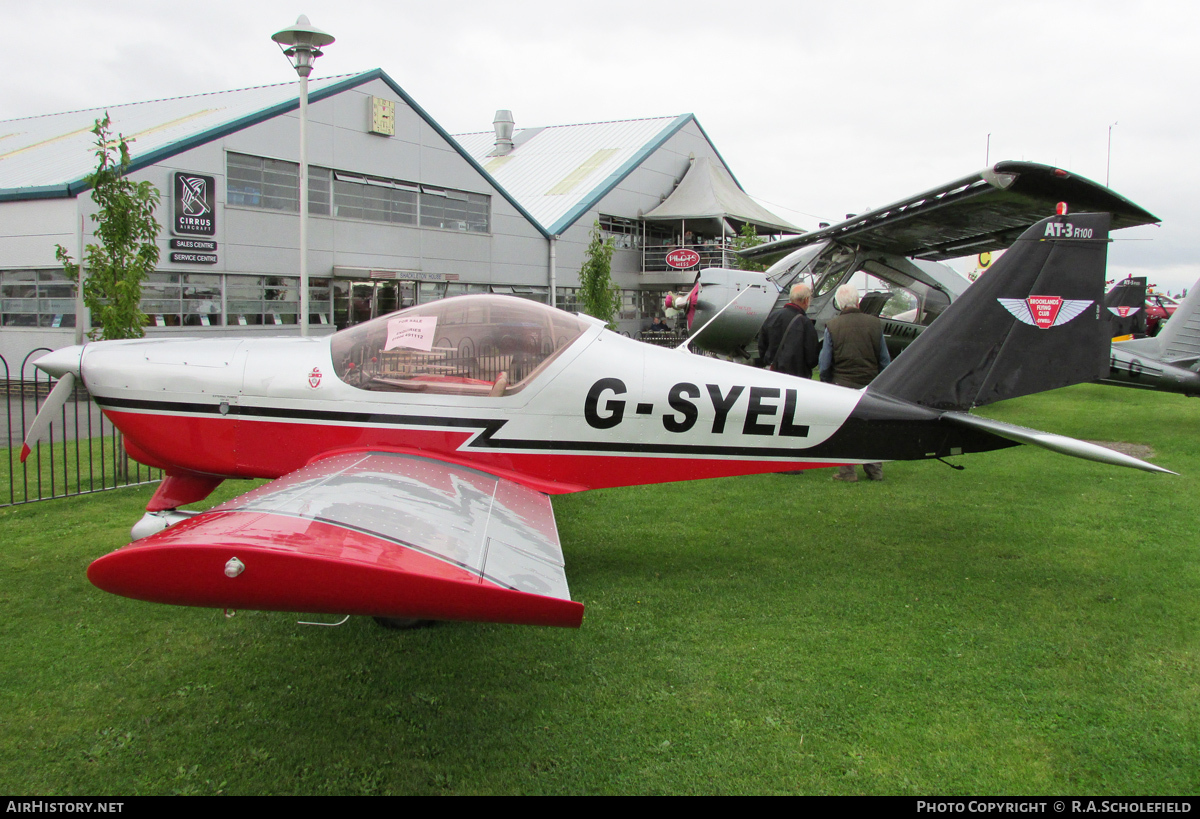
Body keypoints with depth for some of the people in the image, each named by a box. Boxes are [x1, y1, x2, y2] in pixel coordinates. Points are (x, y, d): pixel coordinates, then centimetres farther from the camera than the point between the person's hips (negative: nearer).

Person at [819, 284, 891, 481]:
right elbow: (884, 360, 6)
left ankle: (847, 470, 7)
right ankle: (875, 469, 18)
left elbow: (825, 364, -4)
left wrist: (828, 383, 11)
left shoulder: (832, 326, -7)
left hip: (843, 384, -2)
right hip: (871, 384, 2)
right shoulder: (875, 324, 0)